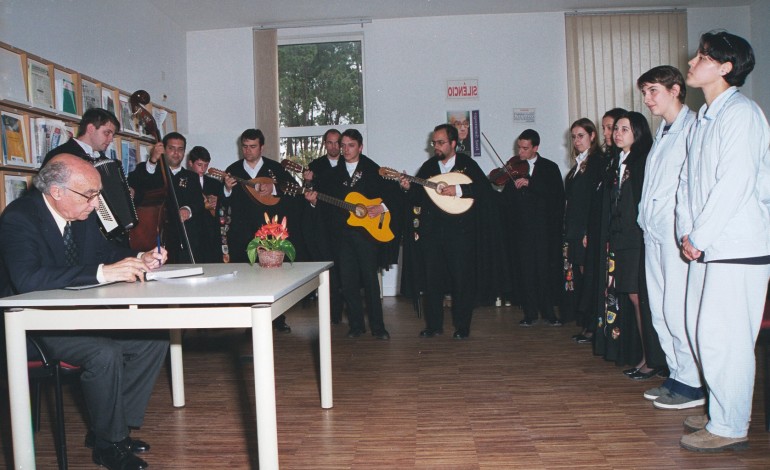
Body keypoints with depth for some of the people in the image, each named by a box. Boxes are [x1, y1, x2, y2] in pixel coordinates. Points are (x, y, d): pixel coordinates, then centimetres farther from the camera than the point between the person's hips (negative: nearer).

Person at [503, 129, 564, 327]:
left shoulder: (549, 168, 4)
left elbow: (557, 195, -12)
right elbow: (507, 199, 4)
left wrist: (530, 183, -19)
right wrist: (513, 186, -16)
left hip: (544, 229, -1)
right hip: (522, 228, 1)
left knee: (546, 271, 2)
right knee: (526, 272, 3)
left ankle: (548, 312, 14)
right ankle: (530, 313, 11)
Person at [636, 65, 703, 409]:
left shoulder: (693, 129, -9)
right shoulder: (663, 132, 20)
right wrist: (645, 219, 12)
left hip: (678, 232, -9)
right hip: (655, 231, 9)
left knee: (678, 309, -6)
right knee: (660, 310, 12)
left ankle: (692, 384, 6)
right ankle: (677, 375, 23)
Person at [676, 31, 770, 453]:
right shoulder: (703, 119, 18)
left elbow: (734, 183, -18)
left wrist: (699, 238, -14)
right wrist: (686, 232, 3)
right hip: (705, 248, 9)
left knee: (724, 338, -4)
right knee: (701, 331, 13)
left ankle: (730, 427, 10)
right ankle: (721, 412, 28)